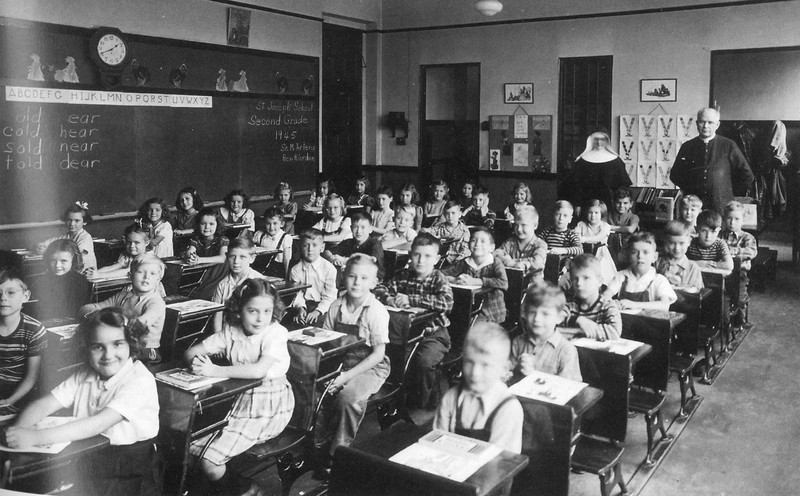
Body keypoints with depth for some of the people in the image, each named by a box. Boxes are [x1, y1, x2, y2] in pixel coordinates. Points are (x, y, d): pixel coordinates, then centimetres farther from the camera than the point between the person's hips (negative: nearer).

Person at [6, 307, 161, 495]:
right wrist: (19, 431, -22)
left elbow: (99, 424, -25)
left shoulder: (140, 380, -16)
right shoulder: (84, 375, 4)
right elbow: (43, 405, -1)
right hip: (85, 464, 6)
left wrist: (36, 437, -30)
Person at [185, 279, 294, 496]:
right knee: (193, 446, 1)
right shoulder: (231, 332, -1)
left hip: (269, 408, -6)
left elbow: (259, 370, -33)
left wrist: (215, 370, -29)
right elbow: (190, 352, 3)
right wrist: (198, 361, -22)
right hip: (239, 401, 7)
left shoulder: (275, 333, -18)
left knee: (210, 458, -13)